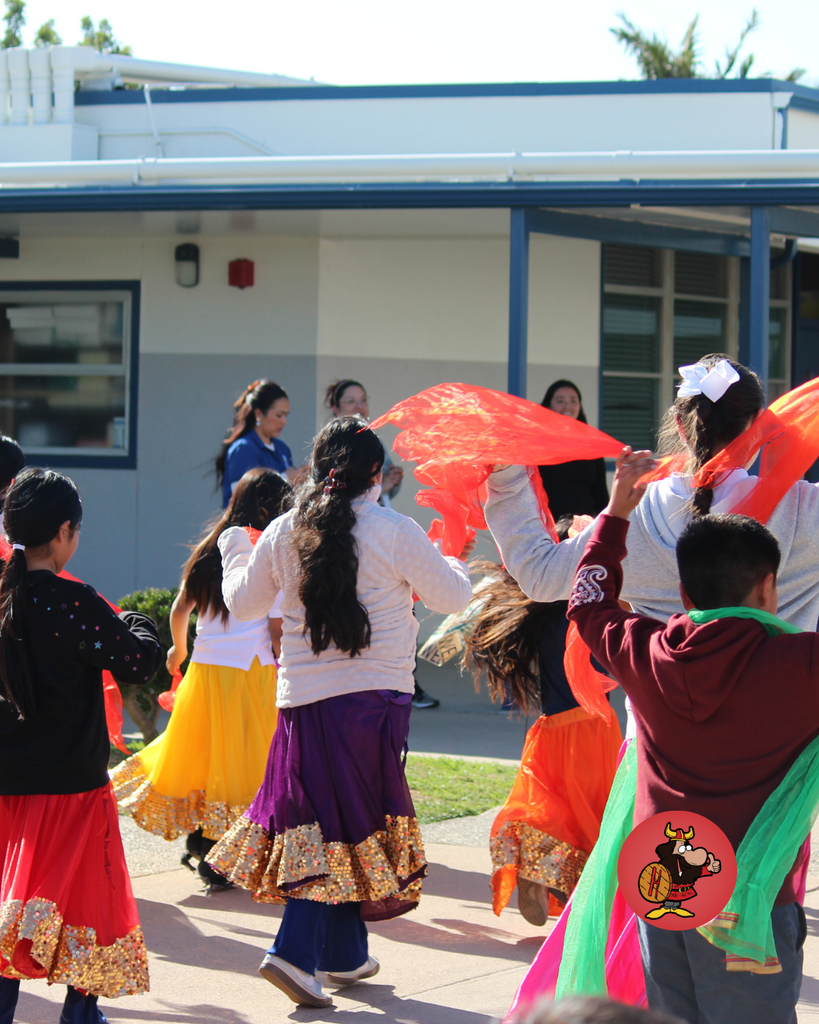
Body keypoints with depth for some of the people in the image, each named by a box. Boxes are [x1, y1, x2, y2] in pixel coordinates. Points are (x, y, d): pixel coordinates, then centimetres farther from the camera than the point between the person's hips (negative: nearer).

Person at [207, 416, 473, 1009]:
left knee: (322, 815, 14)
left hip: (302, 697, 4)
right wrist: (455, 566, 25)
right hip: (373, 694, -4)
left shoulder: (284, 533, 4)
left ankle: (344, 955, 21)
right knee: (351, 823, 1)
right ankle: (296, 952, -9)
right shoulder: (394, 532, -8)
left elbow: (242, 603, 18)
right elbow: (453, 597, 2)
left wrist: (234, 549, 37)